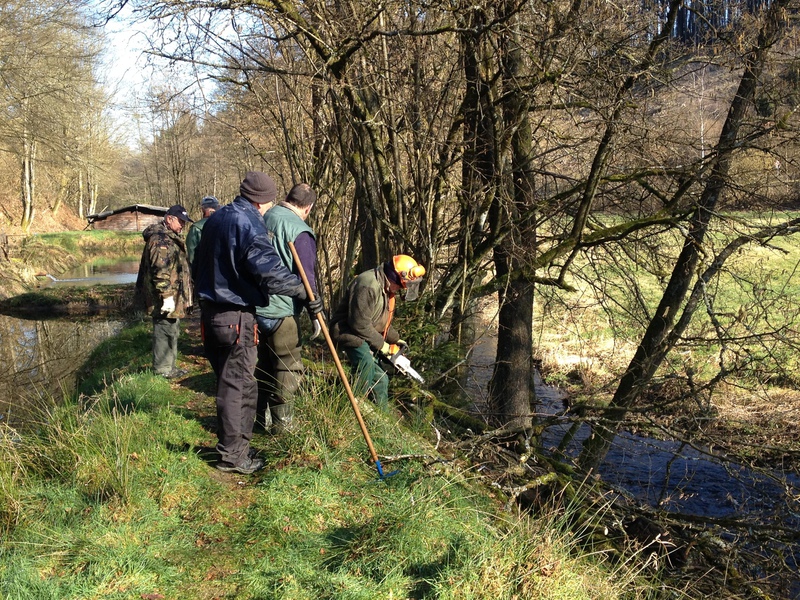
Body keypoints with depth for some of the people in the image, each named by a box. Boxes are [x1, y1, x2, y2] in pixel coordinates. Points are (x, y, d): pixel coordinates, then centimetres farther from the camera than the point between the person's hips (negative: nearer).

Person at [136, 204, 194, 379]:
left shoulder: (171, 237, 19)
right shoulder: (160, 239, -16)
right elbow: (160, 270, -24)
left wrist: (182, 296, 31)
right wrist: (167, 295, -26)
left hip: (174, 297, 11)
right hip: (166, 298, -11)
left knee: (172, 332, 17)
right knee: (165, 332, -5)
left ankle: (169, 367, 27)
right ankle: (162, 370, 1)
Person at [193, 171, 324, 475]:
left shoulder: (215, 220, 13)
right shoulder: (248, 225, -17)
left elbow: (198, 266, 23)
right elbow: (271, 272, -25)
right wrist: (306, 292, -17)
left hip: (210, 311, 9)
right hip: (235, 316, -9)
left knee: (229, 380, 17)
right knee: (237, 384, -1)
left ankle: (234, 446, 25)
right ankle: (232, 455, 5)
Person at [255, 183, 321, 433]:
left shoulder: (262, 220, 7)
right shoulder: (300, 231, -14)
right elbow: (306, 276, -17)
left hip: (253, 308, 7)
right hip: (281, 311, -7)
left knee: (262, 365, 19)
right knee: (289, 368, 6)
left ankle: (262, 417, 28)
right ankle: (281, 423, 11)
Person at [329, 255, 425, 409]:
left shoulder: (387, 287, 6)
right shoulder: (368, 286, -28)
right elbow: (360, 324, -28)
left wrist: (395, 339, 10)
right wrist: (380, 344, -18)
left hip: (365, 336, 10)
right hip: (348, 331, -10)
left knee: (380, 379, 11)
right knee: (367, 363, -33)